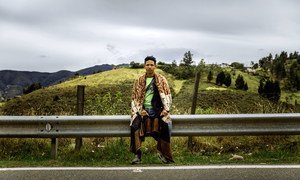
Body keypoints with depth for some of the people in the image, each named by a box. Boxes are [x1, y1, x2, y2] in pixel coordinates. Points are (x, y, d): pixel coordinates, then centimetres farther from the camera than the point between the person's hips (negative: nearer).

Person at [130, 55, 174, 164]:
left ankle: (162, 152, -13)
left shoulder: (161, 80, 10)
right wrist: (139, 110, -6)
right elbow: (134, 98, 10)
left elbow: (167, 95, 6)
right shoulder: (139, 81, 12)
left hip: (158, 109, -1)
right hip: (143, 109, 1)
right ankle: (137, 155, -21)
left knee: (166, 125, -30)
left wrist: (166, 109, -9)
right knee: (135, 126, -28)